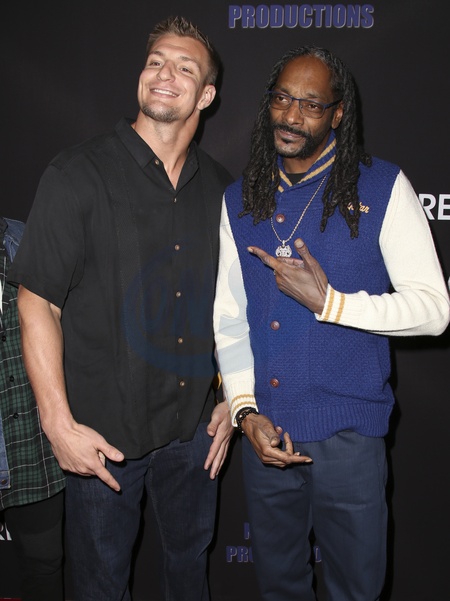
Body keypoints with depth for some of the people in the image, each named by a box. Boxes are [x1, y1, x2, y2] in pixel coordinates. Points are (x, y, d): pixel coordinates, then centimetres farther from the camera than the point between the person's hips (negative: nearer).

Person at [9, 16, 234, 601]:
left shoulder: (220, 187, 3)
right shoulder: (79, 174, -11)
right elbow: (37, 302, -12)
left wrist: (230, 400, 7)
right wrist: (59, 424, -16)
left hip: (195, 424, 4)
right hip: (103, 430, -3)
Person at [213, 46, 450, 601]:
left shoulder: (381, 188, -6)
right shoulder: (240, 200, 5)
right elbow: (228, 317, 5)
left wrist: (330, 301, -20)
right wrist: (245, 410, -4)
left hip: (348, 434, -3)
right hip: (264, 430, 4)